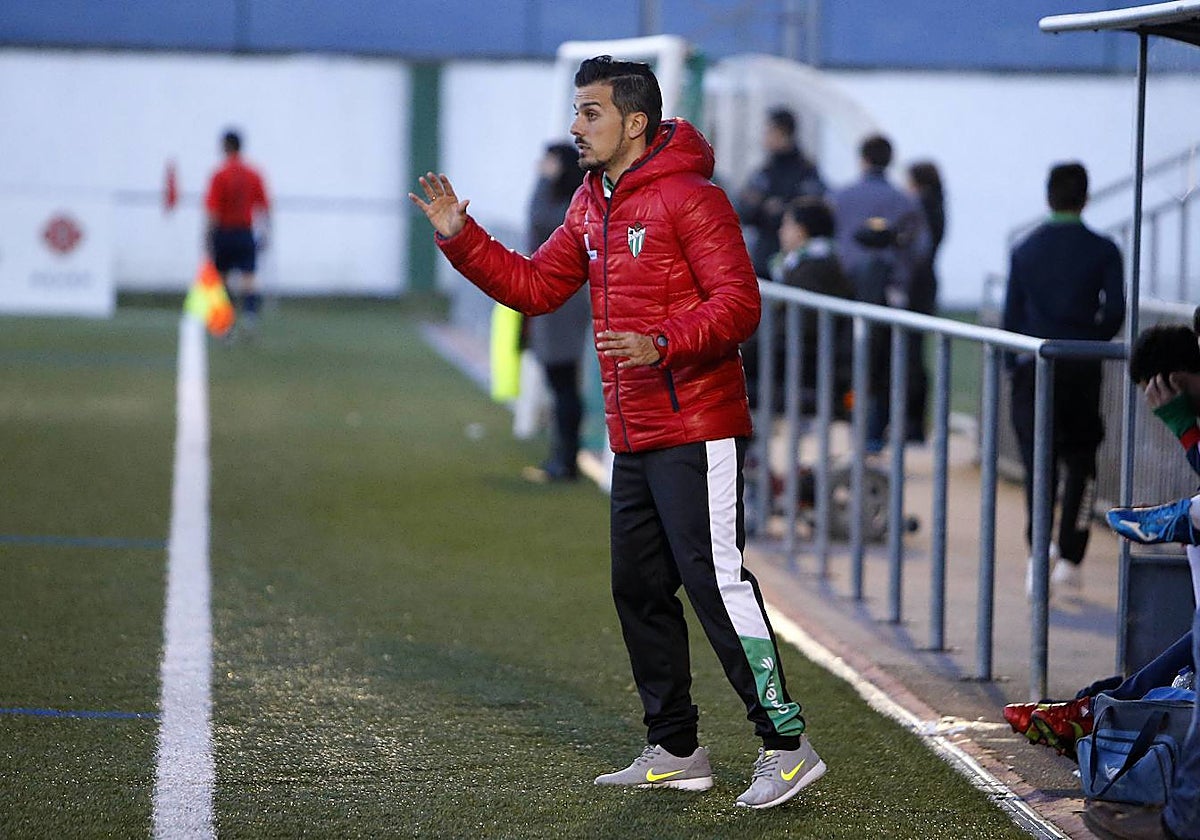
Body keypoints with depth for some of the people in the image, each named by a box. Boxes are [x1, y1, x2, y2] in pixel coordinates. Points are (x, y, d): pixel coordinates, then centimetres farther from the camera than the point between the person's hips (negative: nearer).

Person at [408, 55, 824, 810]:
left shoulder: (690, 197, -12)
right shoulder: (593, 207, 15)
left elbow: (738, 304, -18)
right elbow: (536, 286, 19)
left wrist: (660, 344, -31)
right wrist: (461, 237, 8)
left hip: (697, 434, -9)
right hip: (635, 438, 9)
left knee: (716, 580, -12)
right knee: (640, 590, 12)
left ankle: (786, 743, -7)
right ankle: (676, 750, 21)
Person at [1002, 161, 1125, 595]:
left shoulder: (1025, 250, 4)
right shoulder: (1102, 251, -3)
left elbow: (1012, 315, 5)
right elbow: (1115, 311, -7)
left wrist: (1014, 365, 14)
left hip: (1033, 367, 1)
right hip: (1082, 369, -1)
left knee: (1038, 463, 4)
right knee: (1080, 462, 13)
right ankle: (1069, 557, 7)